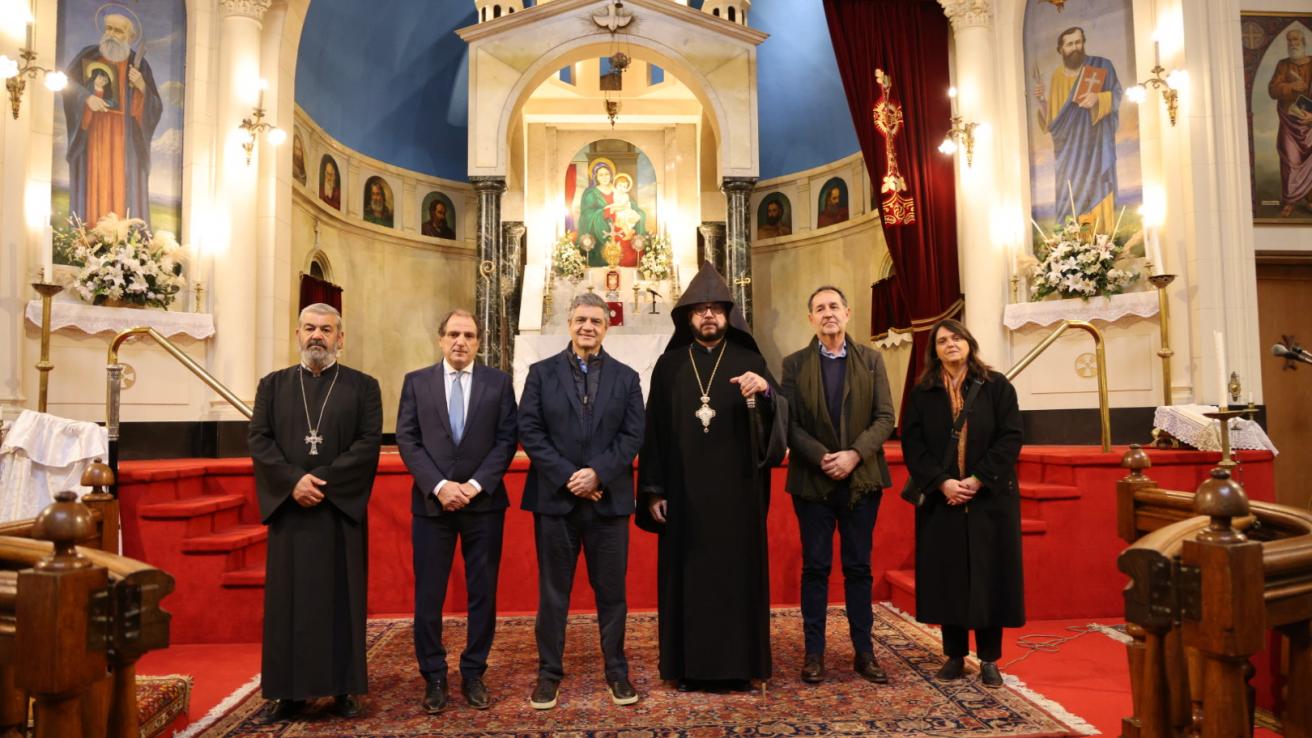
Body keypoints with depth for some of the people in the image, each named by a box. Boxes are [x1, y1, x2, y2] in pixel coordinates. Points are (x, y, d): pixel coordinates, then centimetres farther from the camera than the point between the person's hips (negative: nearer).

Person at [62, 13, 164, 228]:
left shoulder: (139, 64, 6)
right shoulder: (89, 55, 6)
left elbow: (155, 107, 3)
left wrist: (141, 86, -14)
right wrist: (87, 97, -11)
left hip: (124, 137, 0)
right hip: (93, 132, 0)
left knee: (124, 188, -6)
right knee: (94, 186, -4)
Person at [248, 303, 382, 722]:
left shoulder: (363, 386, 4)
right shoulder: (273, 385, 11)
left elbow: (369, 442, -6)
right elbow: (258, 439, 1)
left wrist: (323, 481, -15)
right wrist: (294, 480, -14)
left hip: (341, 508, -1)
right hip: (289, 508, 2)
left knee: (342, 598, 4)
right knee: (289, 600, 5)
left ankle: (343, 688, 12)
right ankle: (290, 691, 14)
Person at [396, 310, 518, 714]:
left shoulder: (498, 382, 5)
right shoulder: (416, 382, 7)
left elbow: (506, 440, -1)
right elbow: (407, 440, 0)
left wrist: (475, 485, -12)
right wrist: (439, 485, -12)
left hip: (484, 502, 0)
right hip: (431, 503, 0)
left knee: (483, 594, 7)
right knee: (428, 596, 4)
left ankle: (473, 674, 20)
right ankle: (434, 677, 18)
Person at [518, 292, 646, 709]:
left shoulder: (626, 377, 8)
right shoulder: (542, 373, 5)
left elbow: (633, 434, 0)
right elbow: (529, 431, -3)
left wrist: (597, 473, -14)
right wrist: (567, 476, -13)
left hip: (608, 500, 1)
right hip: (555, 499, 0)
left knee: (611, 591, 9)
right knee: (553, 592, 8)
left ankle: (616, 671, 22)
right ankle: (549, 673, 21)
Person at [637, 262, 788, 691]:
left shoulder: (749, 361, 5)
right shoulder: (669, 365, 7)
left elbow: (777, 418, -5)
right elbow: (654, 430, 4)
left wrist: (766, 391, -27)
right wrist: (653, 490, -2)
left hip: (736, 491, 0)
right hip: (684, 493, 1)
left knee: (737, 572, 4)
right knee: (687, 575, 4)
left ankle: (738, 664, 16)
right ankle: (689, 665, 15)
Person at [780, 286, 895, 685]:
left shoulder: (871, 360, 5)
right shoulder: (794, 364, 2)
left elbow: (885, 417, -1)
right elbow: (790, 424, -4)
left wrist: (854, 454, -14)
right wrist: (822, 457, -16)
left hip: (862, 479, 1)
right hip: (813, 481, -1)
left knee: (858, 567, 8)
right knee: (816, 567, 5)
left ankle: (864, 651, 17)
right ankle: (814, 652, 14)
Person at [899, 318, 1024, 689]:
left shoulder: (996, 386, 3)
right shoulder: (921, 393, 6)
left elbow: (1011, 437, -5)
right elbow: (912, 444, -1)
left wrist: (979, 479, -14)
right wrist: (942, 482, -14)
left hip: (989, 498, -1)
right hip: (941, 499, 1)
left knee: (989, 574, 2)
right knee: (948, 576, 5)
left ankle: (989, 659, 13)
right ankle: (954, 655, 16)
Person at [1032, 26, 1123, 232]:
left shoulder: (1101, 66, 1)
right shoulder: (1057, 76, 11)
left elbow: (1117, 94, -1)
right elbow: (1051, 119, 11)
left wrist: (1097, 97, -20)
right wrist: (1042, 101, -8)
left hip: (1096, 144, -3)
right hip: (1070, 148, 3)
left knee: (1098, 192, -9)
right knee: (1071, 197, -3)